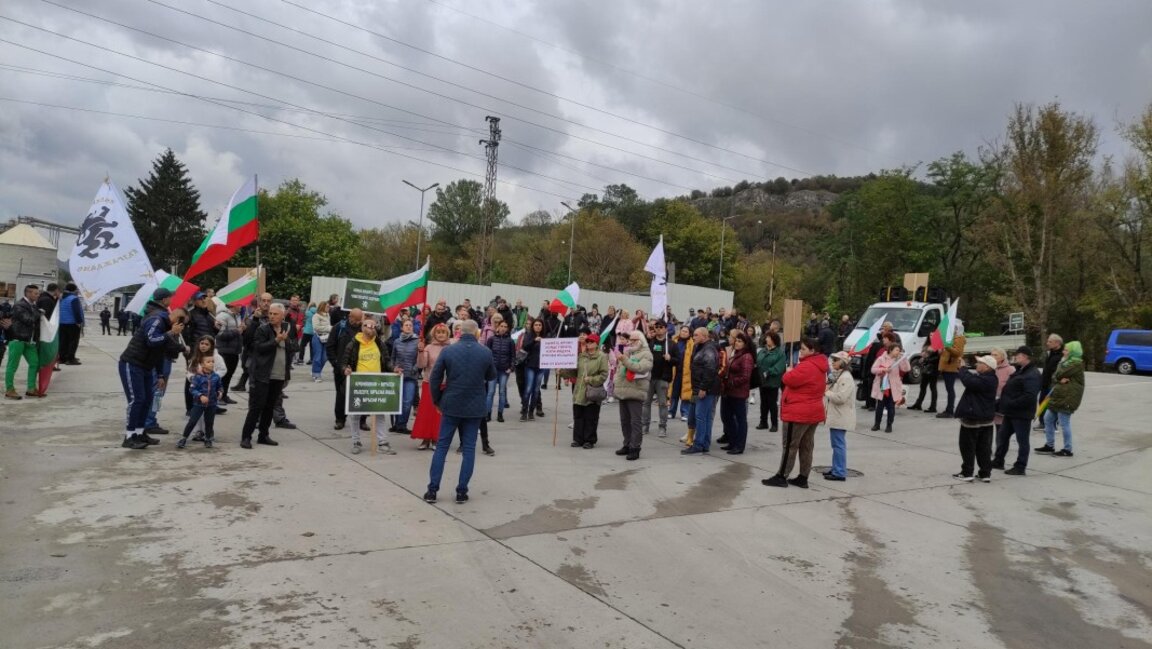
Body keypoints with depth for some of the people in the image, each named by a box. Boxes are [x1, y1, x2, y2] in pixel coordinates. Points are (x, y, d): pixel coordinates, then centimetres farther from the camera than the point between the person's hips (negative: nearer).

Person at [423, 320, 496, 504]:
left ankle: (432, 490, 8)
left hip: (451, 405, 0)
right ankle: (461, 491, 7)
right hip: (474, 407, 0)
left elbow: (435, 379, -3)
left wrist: (437, 401, 10)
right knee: (469, 449, 7)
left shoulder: (448, 351, -6)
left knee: (442, 446, 8)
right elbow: (491, 376, 11)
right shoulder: (486, 352, -4)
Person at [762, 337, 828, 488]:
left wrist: (789, 372, -2)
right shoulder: (819, 366, 12)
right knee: (806, 447, 11)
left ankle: (781, 477, 3)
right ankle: (803, 478, 16)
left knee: (789, 446, -2)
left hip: (798, 413, -10)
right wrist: (793, 372, 5)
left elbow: (789, 379, -22)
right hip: (813, 412, 10)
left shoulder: (807, 366, -21)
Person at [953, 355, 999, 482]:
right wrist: (962, 371, -2)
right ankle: (985, 473, 14)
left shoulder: (985, 380, -22)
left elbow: (969, 381, -33)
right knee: (984, 448, 11)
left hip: (973, 418, -9)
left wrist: (962, 369, -18)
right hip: (986, 419, 9)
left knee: (967, 447, 1)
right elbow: (972, 377, 15)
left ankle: (967, 473, 6)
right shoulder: (989, 379, 11)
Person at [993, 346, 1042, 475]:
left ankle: (1020, 467, 11)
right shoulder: (1019, 371, 15)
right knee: (1002, 435, 16)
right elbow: (1010, 391, 19)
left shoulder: (1032, 375, -17)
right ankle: (998, 461, 28)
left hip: (1022, 414, -10)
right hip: (1011, 413, 10)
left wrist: (1011, 404, -24)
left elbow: (1029, 396, -27)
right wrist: (1000, 404, 10)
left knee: (1022, 440, 1)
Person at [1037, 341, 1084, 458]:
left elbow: (1059, 374, -19)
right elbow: (1054, 376, 8)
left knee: (1064, 423, -4)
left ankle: (1068, 450, 6)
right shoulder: (1065, 362, 16)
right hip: (1057, 396, 10)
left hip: (1068, 398, -10)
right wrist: (1059, 379, -12)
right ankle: (1049, 446, 22)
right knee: (1048, 418, 13)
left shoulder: (1077, 364, -12)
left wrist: (1059, 377, 2)